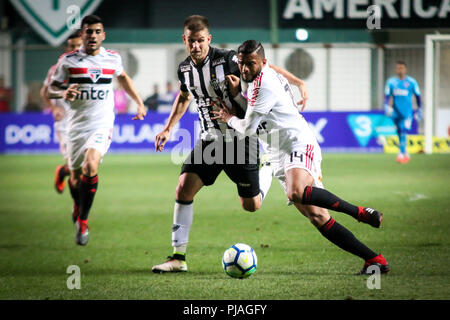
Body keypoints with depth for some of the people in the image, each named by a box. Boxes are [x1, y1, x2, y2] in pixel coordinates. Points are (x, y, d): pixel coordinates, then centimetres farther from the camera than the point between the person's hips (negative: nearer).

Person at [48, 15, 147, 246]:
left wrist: (139, 103, 23)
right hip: (77, 125, 1)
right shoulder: (68, 60, -3)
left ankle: (83, 221, -12)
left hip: (102, 125, -1)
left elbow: (123, 77, 26)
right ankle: (78, 206, 45)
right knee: (76, 177, 9)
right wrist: (63, 93, -19)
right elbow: (51, 89, 3)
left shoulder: (113, 58, 4)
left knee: (90, 166, -25)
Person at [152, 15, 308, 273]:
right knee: (184, 189, -12)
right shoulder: (185, 69, 0)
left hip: (240, 138, -5)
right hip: (210, 139, 5)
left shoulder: (227, 60, -18)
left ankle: (270, 172, 37)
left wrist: (299, 83, -21)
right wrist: (168, 129, 17)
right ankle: (179, 257, -5)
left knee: (251, 206, 2)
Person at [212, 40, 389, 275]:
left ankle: (361, 213, -26)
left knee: (296, 192, -38)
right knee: (318, 218, -2)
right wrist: (236, 92, 10)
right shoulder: (258, 80, 18)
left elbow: (249, 128, -10)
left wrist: (229, 119, 9)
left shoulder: (265, 84, -11)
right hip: (282, 158, 9)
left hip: (298, 144, -9)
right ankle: (375, 260, -3)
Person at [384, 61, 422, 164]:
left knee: (403, 133, -18)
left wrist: (419, 109, 7)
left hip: (407, 112, -3)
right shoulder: (391, 82, 4)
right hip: (395, 112, 3)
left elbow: (418, 96, 9)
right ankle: (405, 153, 24)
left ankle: (401, 154, -20)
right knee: (399, 134, 8)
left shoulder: (411, 82, 0)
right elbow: (387, 96, 6)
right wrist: (386, 106, -10)